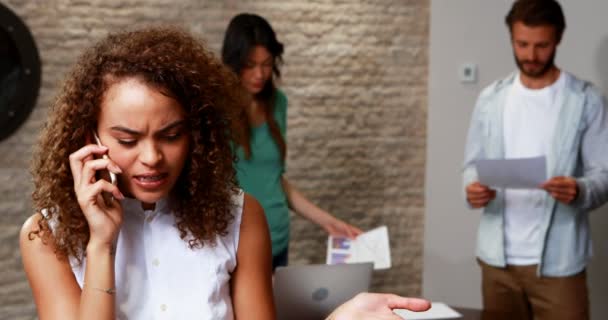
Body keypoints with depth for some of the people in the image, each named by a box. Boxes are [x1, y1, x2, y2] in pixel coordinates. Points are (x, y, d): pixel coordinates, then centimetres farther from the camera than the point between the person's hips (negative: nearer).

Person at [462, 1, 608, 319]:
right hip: (497, 257, 3)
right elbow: (473, 164, 10)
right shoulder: (490, 99, 7)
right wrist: (472, 188, -13)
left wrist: (580, 191, -26)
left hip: (557, 260, -3)